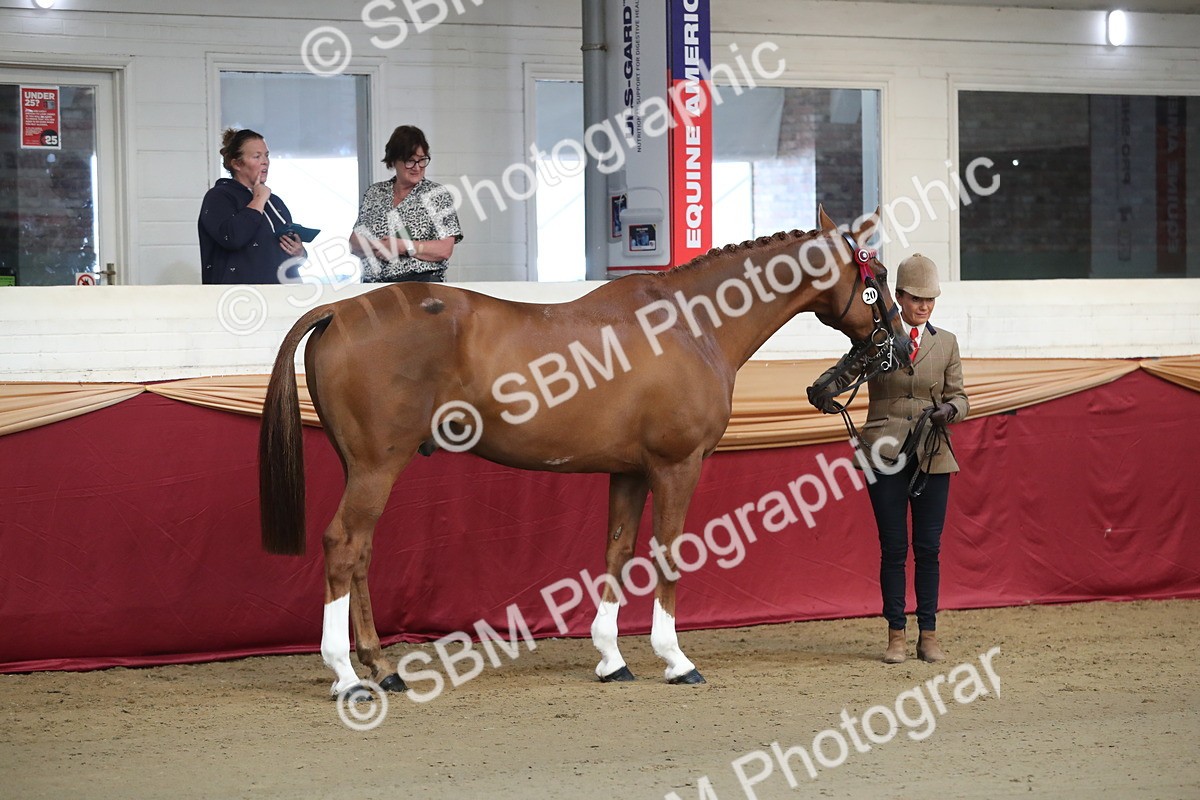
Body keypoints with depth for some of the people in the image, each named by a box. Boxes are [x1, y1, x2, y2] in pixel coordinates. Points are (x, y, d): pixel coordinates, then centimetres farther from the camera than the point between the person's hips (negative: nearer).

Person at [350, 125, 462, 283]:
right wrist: (376, 247, -6)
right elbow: (354, 244, 14)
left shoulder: (438, 194, 4)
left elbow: (444, 250, -4)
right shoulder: (373, 193, 15)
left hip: (421, 283, -4)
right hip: (372, 286, 4)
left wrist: (402, 247, -11)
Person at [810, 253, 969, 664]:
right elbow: (843, 371, -7)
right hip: (886, 455, -2)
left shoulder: (946, 342, 10)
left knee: (928, 548, 3)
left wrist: (950, 409, -15)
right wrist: (823, 392, -30)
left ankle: (928, 635, 11)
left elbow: (959, 396, 9)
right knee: (893, 548, 0)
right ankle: (896, 635, 7)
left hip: (933, 456, 2)